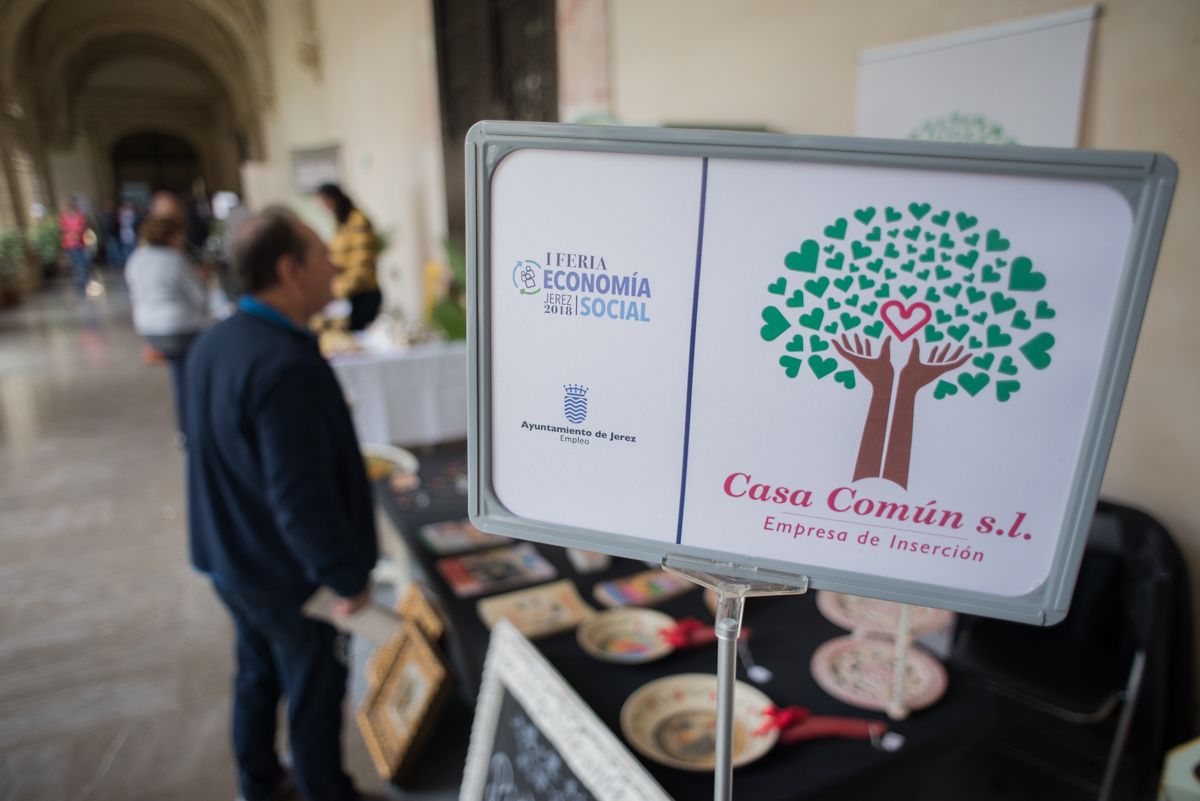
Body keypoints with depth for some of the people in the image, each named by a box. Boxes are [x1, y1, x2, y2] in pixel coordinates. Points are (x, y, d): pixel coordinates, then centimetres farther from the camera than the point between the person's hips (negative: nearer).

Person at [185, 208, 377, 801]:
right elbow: (302, 498, -32)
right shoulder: (287, 365, -31)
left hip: (230, 560, 9)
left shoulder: (214, 343, 0)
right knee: (315, 693, 13)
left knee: (256, 674, 26)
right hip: (290, 575, -9)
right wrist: (349, 578, -20)